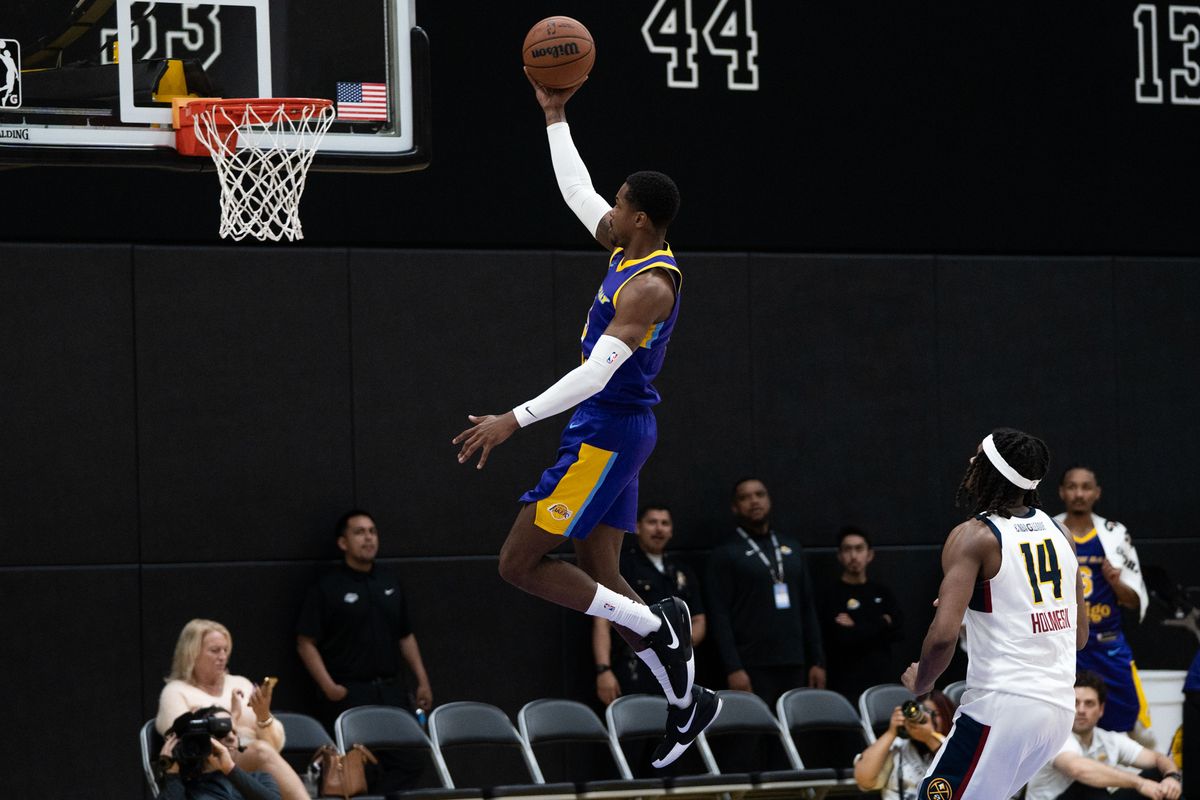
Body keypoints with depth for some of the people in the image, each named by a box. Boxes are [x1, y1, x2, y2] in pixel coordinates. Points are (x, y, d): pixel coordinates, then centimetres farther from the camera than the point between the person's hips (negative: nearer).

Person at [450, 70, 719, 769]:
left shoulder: (651, 284, -20)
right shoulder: (629, 250, 7)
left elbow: (598, 371, -28)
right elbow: (578, 191, 23)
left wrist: (516, 420, -29)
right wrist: (555, 115, 25)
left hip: (609, 434, -10)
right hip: (609, 430, 10)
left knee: (520, 564, -8)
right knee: (601, 583, 10)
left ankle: (656, 627, -8)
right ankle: (686, 700, 12)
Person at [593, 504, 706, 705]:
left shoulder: (683, 572, 20)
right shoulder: (620, 566, 2)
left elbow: (699, 621, 21)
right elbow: (602, 622, -6)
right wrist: (603, 670, -19)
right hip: (635, 674, -5)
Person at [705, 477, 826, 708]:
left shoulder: (792, 549, 16)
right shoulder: (726, 555, 1)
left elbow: (808, 608, 17)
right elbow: (719, 616, -6)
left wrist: (817, 661, 9)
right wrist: (733, 668, -15)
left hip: (793, 665, 4)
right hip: (752, 668, -4)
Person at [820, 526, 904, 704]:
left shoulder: (882, 593, 15)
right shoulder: (831, 596, -1)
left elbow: (898, 631, 3)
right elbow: (844, 638, -13)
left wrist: (858, 628, -8)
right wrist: (882, 624, -2)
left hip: (881, 683, 4)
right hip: (846, 687, -4)